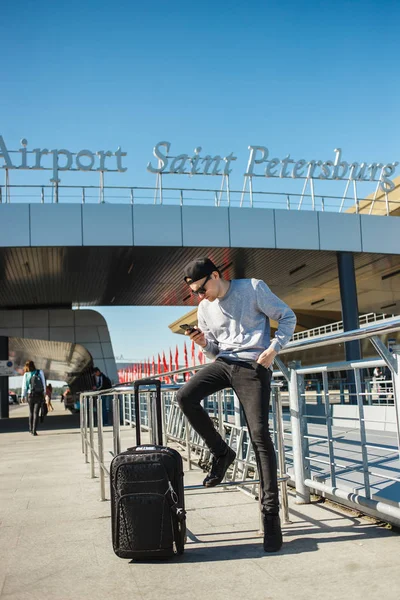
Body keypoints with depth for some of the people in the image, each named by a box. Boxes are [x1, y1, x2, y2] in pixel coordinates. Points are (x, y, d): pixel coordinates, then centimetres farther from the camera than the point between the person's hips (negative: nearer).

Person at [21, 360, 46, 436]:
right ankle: (34, 430, -10)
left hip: (30, 395, 2)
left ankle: (31, 429, 27)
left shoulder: (26, 375, -1)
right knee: (36, 412, -1)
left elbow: (24, 386, -3)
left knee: (31, 412, 19)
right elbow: (43, 383, -2)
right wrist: (44, 391, 7)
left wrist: (23, 396, 3)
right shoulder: (40, 372, -3)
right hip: (39, 395, -2)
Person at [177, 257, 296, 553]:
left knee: (260, 434, -12)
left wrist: (274, 348, -11)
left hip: (254, 366, -5)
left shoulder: (253, 288, -2)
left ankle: (271, 511, -5)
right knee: (185, 396, -17)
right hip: (223, 362, 5)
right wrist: (204, 343, -3)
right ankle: (222, 453, 3)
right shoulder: (205, 309, 12)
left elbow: (288, 317, 3)